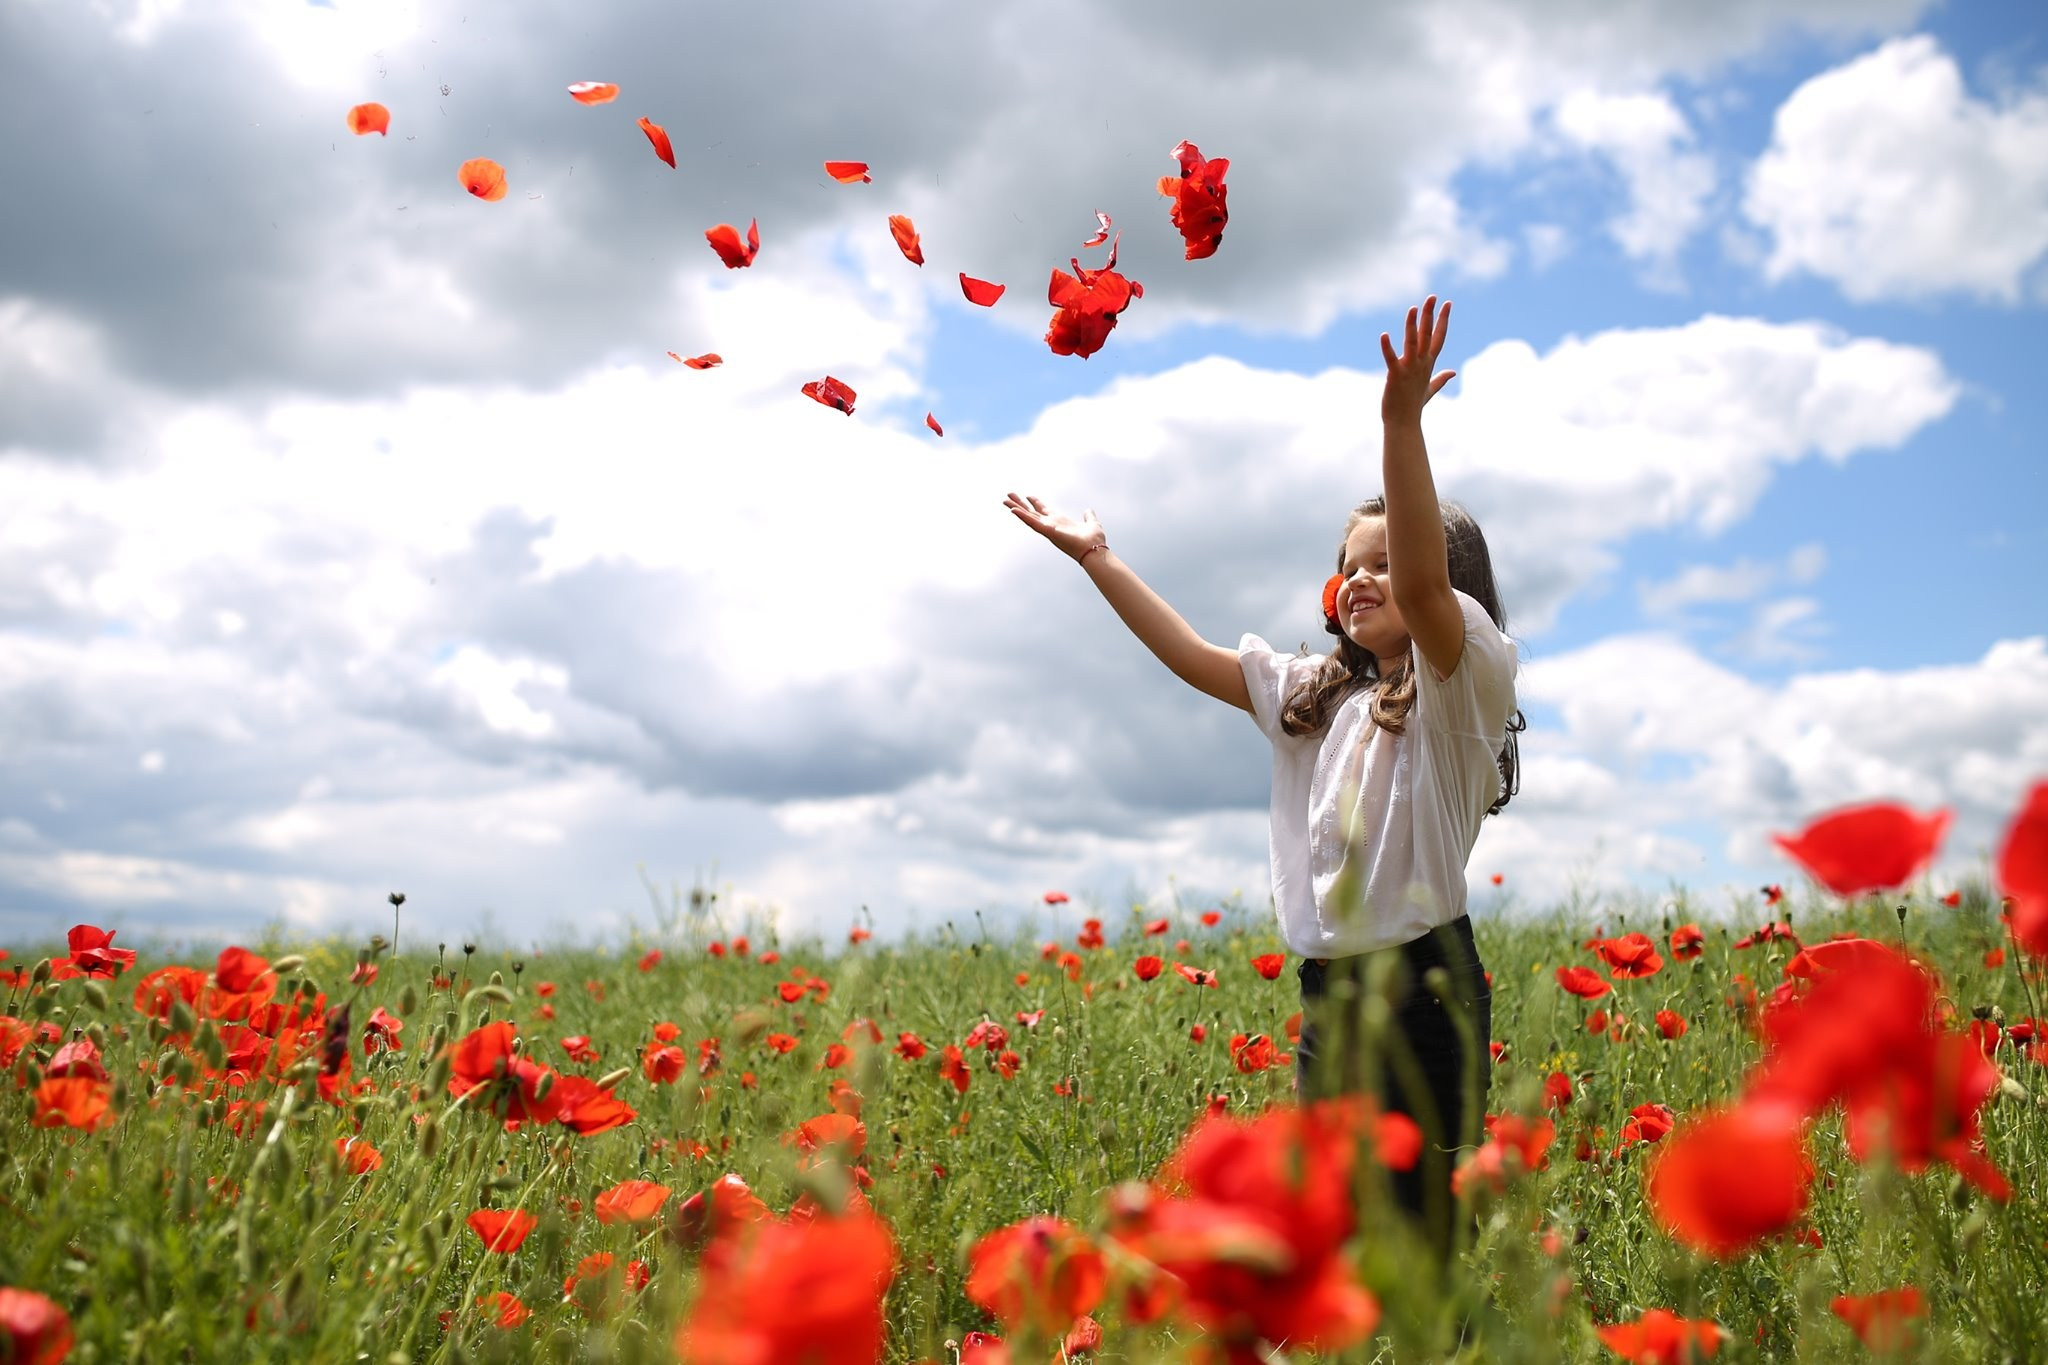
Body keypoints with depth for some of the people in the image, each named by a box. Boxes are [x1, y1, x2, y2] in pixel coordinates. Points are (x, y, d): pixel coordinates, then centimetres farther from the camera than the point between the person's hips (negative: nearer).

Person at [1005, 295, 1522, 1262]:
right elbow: (1194, 657, 15)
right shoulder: (1313, 695, 15)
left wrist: (1402, 422, -33)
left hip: (1424, 987, -6)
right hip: (1326, 991, 6)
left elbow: (1423, 583, -23)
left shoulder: (1463, 683, -4)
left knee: (1413, 1238, -6)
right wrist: (1098, 560, 12)